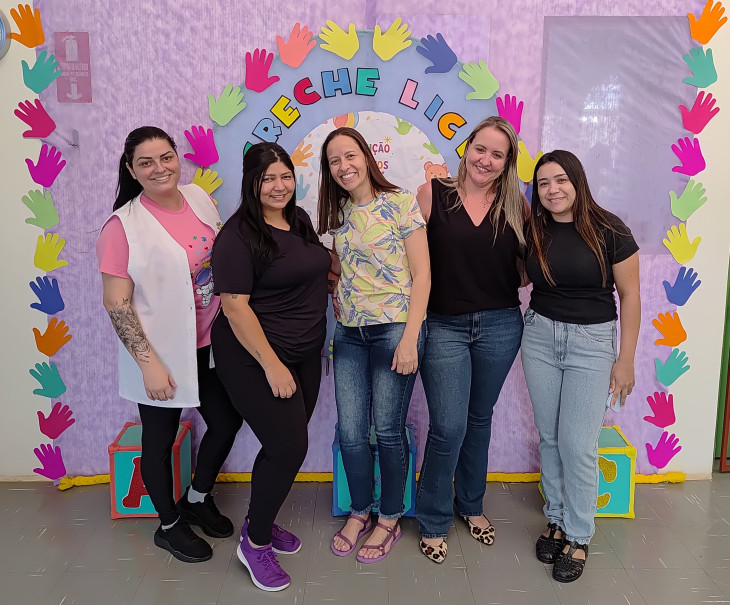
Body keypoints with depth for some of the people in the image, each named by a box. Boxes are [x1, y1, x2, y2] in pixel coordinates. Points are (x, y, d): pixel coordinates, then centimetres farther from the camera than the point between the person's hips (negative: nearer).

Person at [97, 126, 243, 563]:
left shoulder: (199, 198, -1)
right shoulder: (123, 226, -17)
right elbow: (116, 304, -17)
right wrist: (148, 363, -19)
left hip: (209, 344, 6)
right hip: (161, 354, -6)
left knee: (227, 421, 17)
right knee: (160, 441, 13)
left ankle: (198, 498, 43)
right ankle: (169, 524, 37)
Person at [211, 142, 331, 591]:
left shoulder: (300, 220, 7)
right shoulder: (239, 235, -16)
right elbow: (235, 306, -20)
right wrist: (272, 365, -21)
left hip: (305, 355, 8)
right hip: (255, 359, -7)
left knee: (284, 445, 15)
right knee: (290, 447, -7)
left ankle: (262, 522, 37)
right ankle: (255, 543, 16)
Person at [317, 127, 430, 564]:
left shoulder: (401, 204, -6)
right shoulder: (338, 214, 10)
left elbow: (422, 274, -9)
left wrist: (409, 338, -15)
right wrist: (339, 296, 3)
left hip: (396, 328, -5)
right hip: (350, 333, 5)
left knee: (388, 430, 4)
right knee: (351, 432, 7)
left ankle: (389, 519, 26)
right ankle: (360, 511, 30)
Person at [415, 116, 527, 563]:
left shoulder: (515, 204, 3)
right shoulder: (432, 195, -4)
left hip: (500, 326, 3)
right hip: (444, 326, -3)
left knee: (479, 418, 18)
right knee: (448, 427, -2)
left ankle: (472, 505, 39)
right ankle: (434, 522, 20)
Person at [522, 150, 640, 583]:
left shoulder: (608, 230, -9)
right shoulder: (533, 231, 1)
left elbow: (630, 296, -6)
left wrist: (626, 359, -6)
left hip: (592, 341, -3)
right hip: (540, 336, 4)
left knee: (578, 444, -2)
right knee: (549, 438, 11)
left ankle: (579, 537, 17)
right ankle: (557, 519, 29)